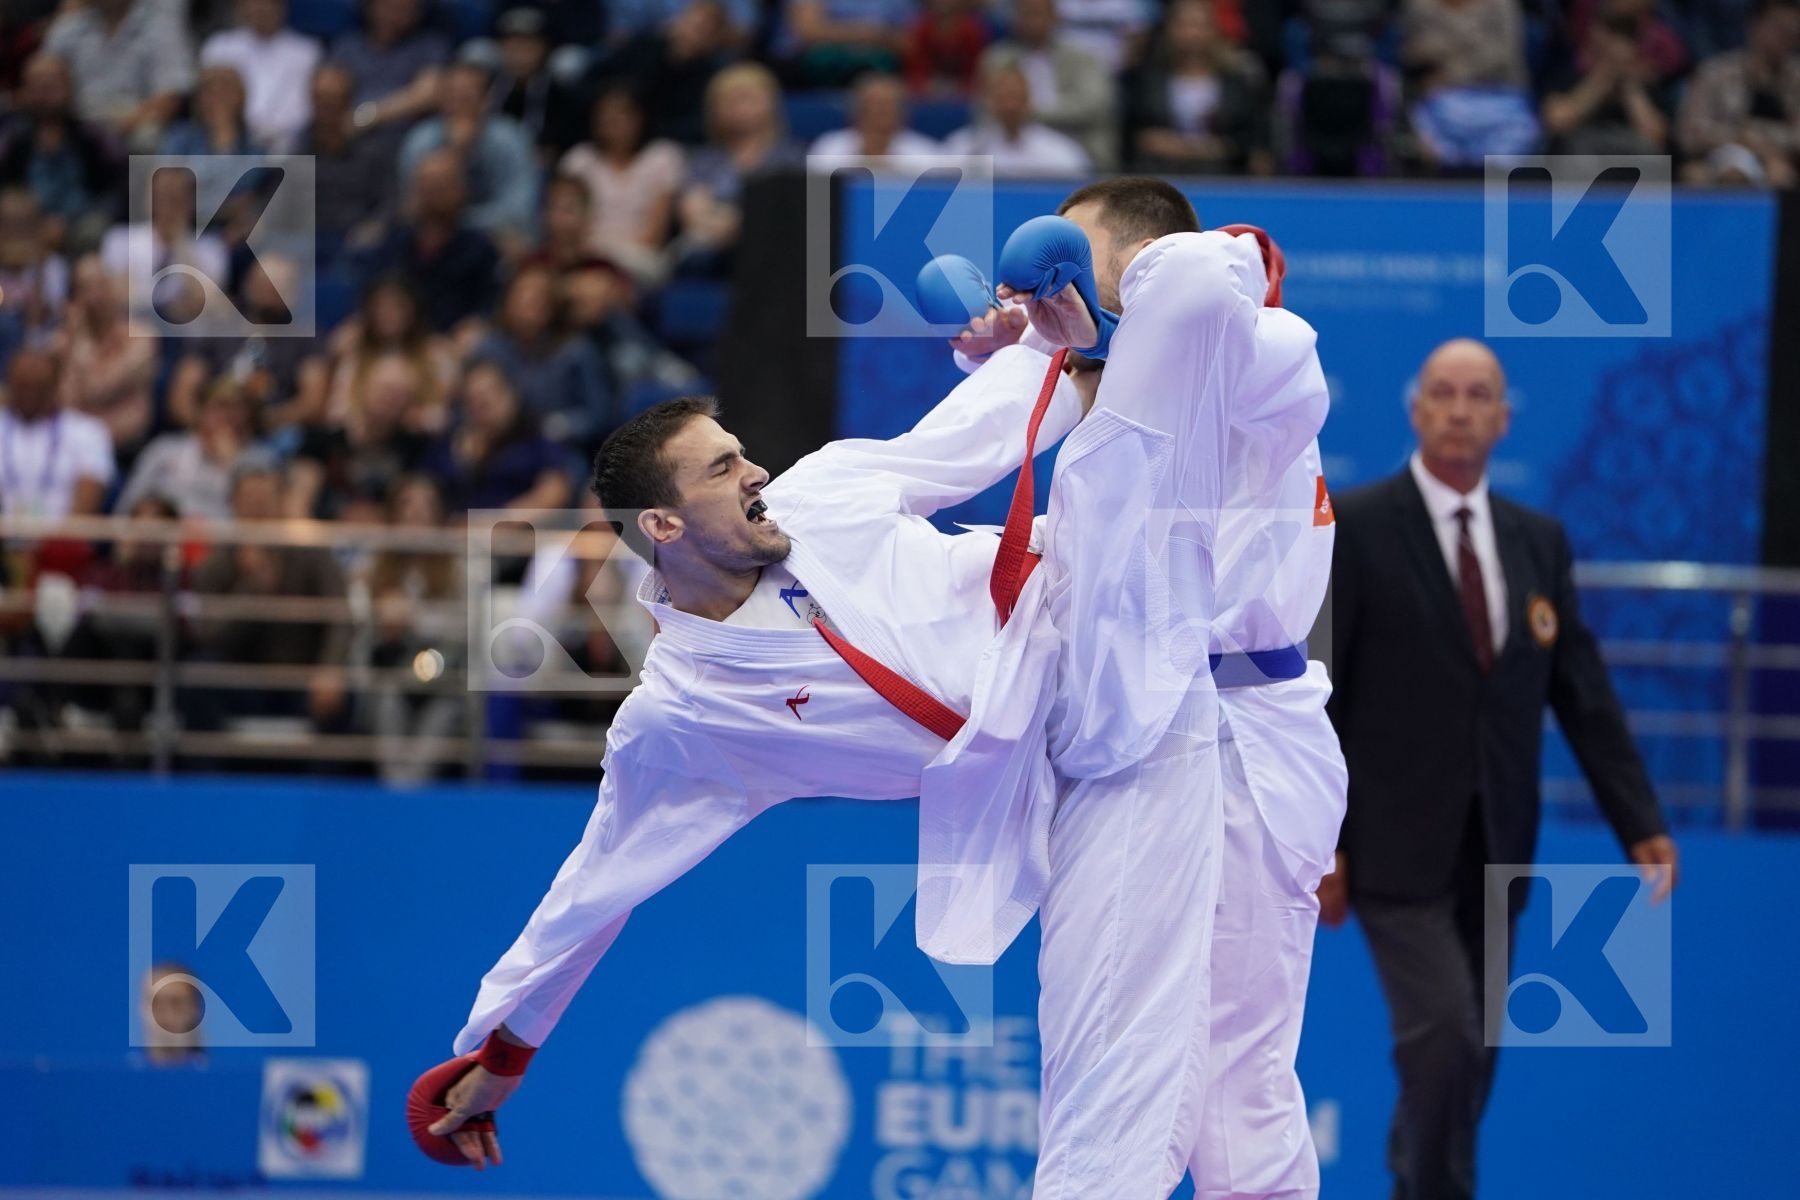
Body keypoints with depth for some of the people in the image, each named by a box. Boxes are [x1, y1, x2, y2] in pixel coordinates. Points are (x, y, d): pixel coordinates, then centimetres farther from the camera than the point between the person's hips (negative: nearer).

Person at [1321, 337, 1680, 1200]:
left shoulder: (1538, 541, 10)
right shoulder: (1353, 529, -6)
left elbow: (1584, 696, 9)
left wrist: (1641, 825, 0)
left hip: (1493, 849, 5)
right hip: (1397, 844, -5)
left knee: (1463, 1056, 10)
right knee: (1446, 1033, -17)